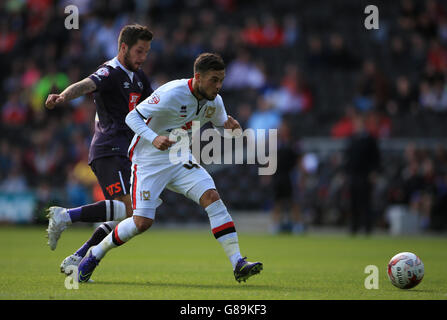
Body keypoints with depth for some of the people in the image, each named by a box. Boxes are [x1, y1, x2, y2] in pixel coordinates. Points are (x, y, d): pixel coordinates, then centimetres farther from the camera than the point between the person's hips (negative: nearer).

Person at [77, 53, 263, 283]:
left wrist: (230, 127, -10)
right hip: (148, 160, -5)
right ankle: (95, 254, 12)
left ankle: (238, 264, -18)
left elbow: (221, 125, 16)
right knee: (142, 222, -13)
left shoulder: (214, 101, -4)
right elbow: (132, 117, -19)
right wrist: (154, 138, -37)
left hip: (179, 158, 6)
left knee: (211, 197, -17)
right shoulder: (172, 94, -24)